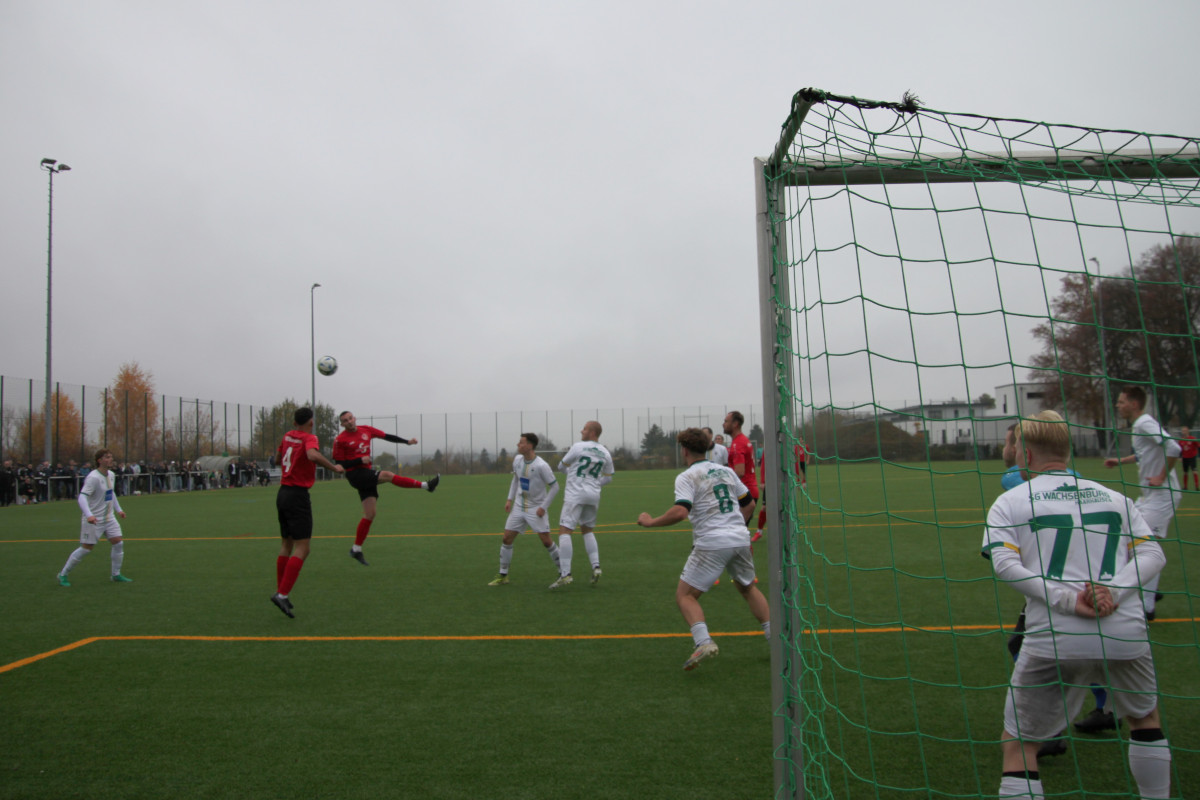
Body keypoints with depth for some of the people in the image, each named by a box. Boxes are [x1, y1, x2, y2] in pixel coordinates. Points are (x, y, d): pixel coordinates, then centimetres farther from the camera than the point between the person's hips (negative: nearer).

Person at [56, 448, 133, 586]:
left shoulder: (111, 475, 6)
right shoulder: (93, 478, -20)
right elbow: (82, 497, -28)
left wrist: (118, 509, 22)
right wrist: (89, 515, -40)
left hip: (109, 518, 7)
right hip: (94, 520, -7)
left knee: (118, 543, -1)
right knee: (86, 548, -2)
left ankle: (116, 575, 11)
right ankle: (63, 574, 15)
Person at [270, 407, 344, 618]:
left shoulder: (288, 436, 11)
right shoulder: (310, 438, -10)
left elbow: (277, 459, 26)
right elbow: (313, 455, -33)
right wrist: (334, 467, -21)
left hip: (282, 493, 8)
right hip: (298, 496, -8)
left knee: (286, 546, 16)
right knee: (302, 549, -7)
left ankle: (280, 592, 19)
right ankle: (283, 595, -15)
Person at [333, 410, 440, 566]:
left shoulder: (365, 430, 9)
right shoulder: (340, 440, -6)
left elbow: (386, 436, 15)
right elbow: (340, 464, -7)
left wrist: (407, 441, 10)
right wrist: (360, 460, -18)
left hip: (366, 474, 6)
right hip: (355, 474, -6)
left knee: (370, 514, 4)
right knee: (387, 475, -26)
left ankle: (356, 549, 12)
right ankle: (425, 485, -23)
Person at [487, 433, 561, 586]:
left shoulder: (541, 465, -20)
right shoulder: (517, 460, 0)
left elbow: (554, 486, -14)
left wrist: (544, 507, -15)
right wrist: (509, 499, 9)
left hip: (536, 509, -6)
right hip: (519, 507, 6)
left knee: (546, 541, -6)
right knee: (507, 539, 1)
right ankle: (502, 575, 13)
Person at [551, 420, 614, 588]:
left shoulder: (578, 447, -9)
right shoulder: (605, 453, 7)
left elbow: (562, 466, 2)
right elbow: (608, 478, 16)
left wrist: (569, 471, 24)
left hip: (576, 494, -6)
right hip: (594, 495, 6)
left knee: (564, 531, -7)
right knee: (588, 531, 21)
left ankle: (565, 573, -16)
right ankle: (596, 566, 8)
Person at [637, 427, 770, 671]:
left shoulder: (687, 477, -5)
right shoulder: (726, 471, 15)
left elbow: (680, 511, -20)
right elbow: (749, 503, 21)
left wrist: (650, 522, -9)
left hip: (711, 543, -6)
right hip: (740, 539, 6)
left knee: (685, 595, 1)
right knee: (748, 588, 27)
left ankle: (703, 642, -20)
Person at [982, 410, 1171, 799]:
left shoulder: (1010, 501, 6)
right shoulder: (1113, 497, 16)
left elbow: (1005, 565, -10)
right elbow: (1153, 553, 6)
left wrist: (1067, 599, -14)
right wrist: (1115, 591, -7)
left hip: (1054, 639, -3)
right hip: (1125, 632, 4)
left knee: (1018, 745, 7)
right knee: (1145, 717, 33)